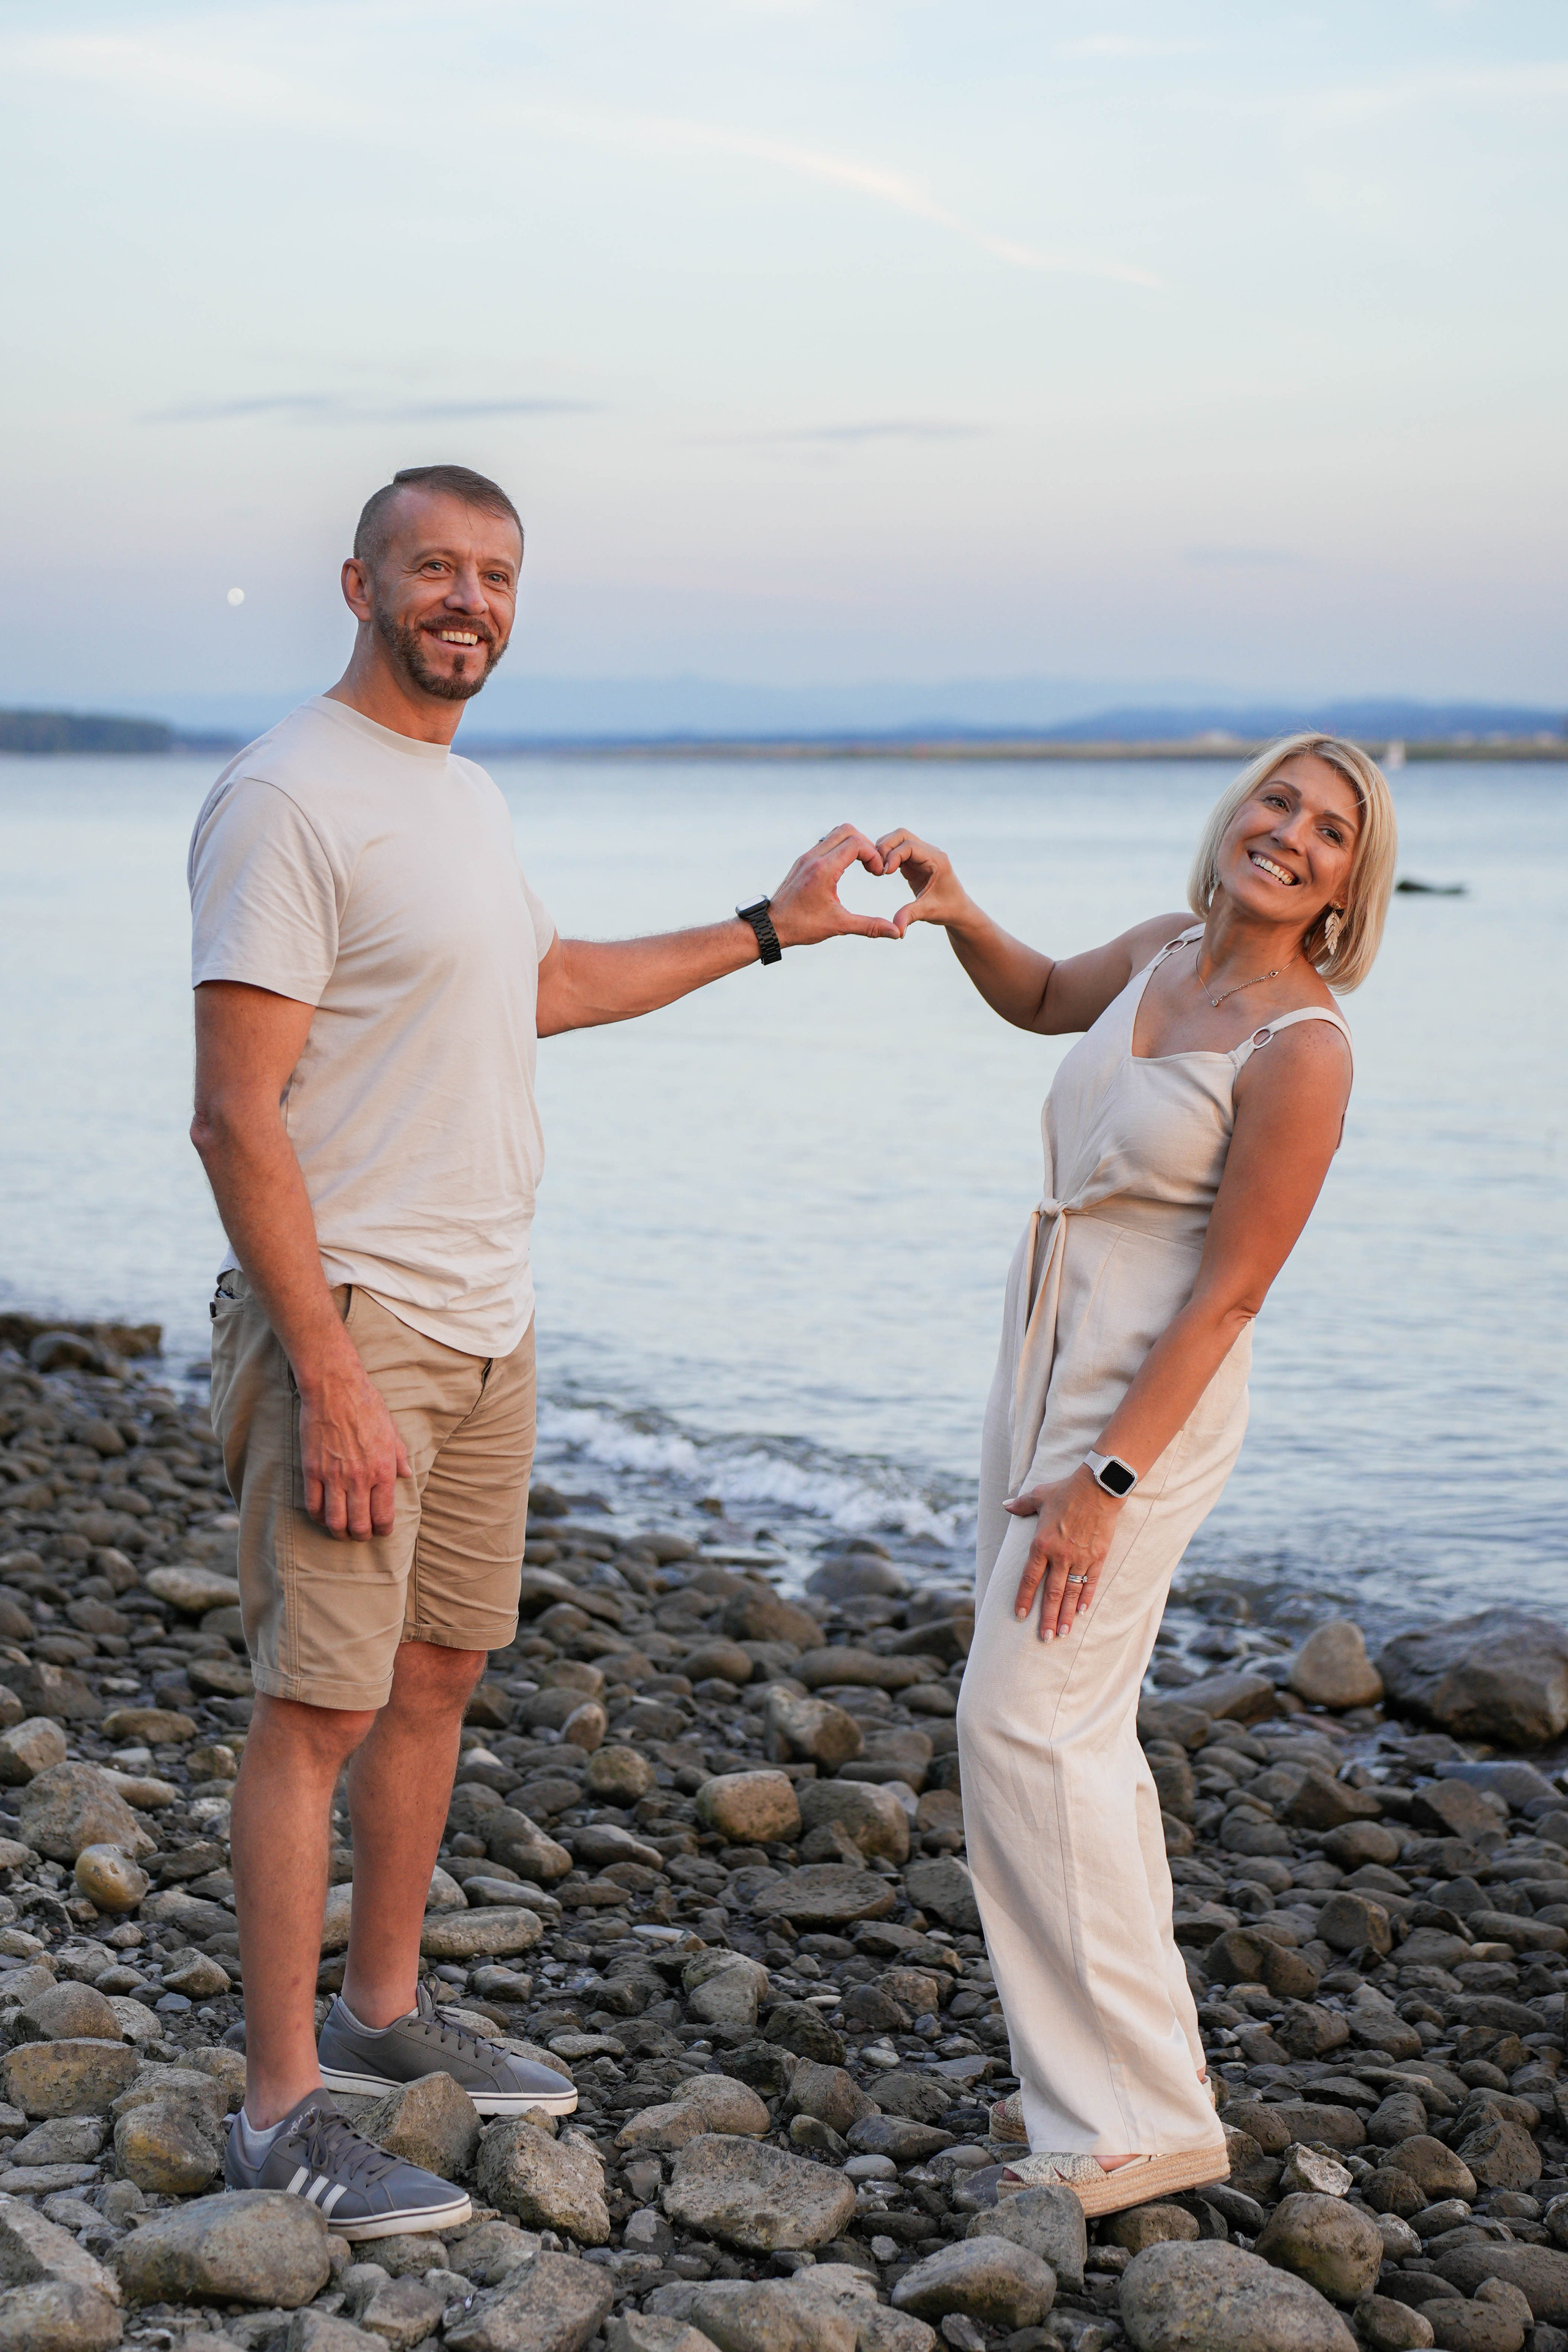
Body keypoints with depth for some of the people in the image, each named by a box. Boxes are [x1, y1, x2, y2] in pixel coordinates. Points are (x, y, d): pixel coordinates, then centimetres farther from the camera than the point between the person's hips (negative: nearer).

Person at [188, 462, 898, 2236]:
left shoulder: (466, 796, 13)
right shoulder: (288, 798, -16)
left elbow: (548, 983, 32)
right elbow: (235, 1118, -20)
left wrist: (772, 928, 35)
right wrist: (331, 1379, -24)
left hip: (485, 1323, 9)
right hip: (346, 1320, -9)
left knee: (436, 1674, 16)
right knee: (319, 1705, -4)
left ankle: (383, 2011, 31)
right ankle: (282, 2108, 4)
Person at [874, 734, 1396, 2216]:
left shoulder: (1300, 1046, -18)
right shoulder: (1166, 952, 5)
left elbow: (1229, 1290, -19)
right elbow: (1044, 1000, 28)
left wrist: (1105, 1481, -21)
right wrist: (959, 915, 8)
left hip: (1150, 1400, -9)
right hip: (1045, 1364, 9)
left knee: (1027, 1720, -12)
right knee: (1072, 1723, 12)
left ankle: (1143, 2114, -3)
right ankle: (1104, 2072, 23)